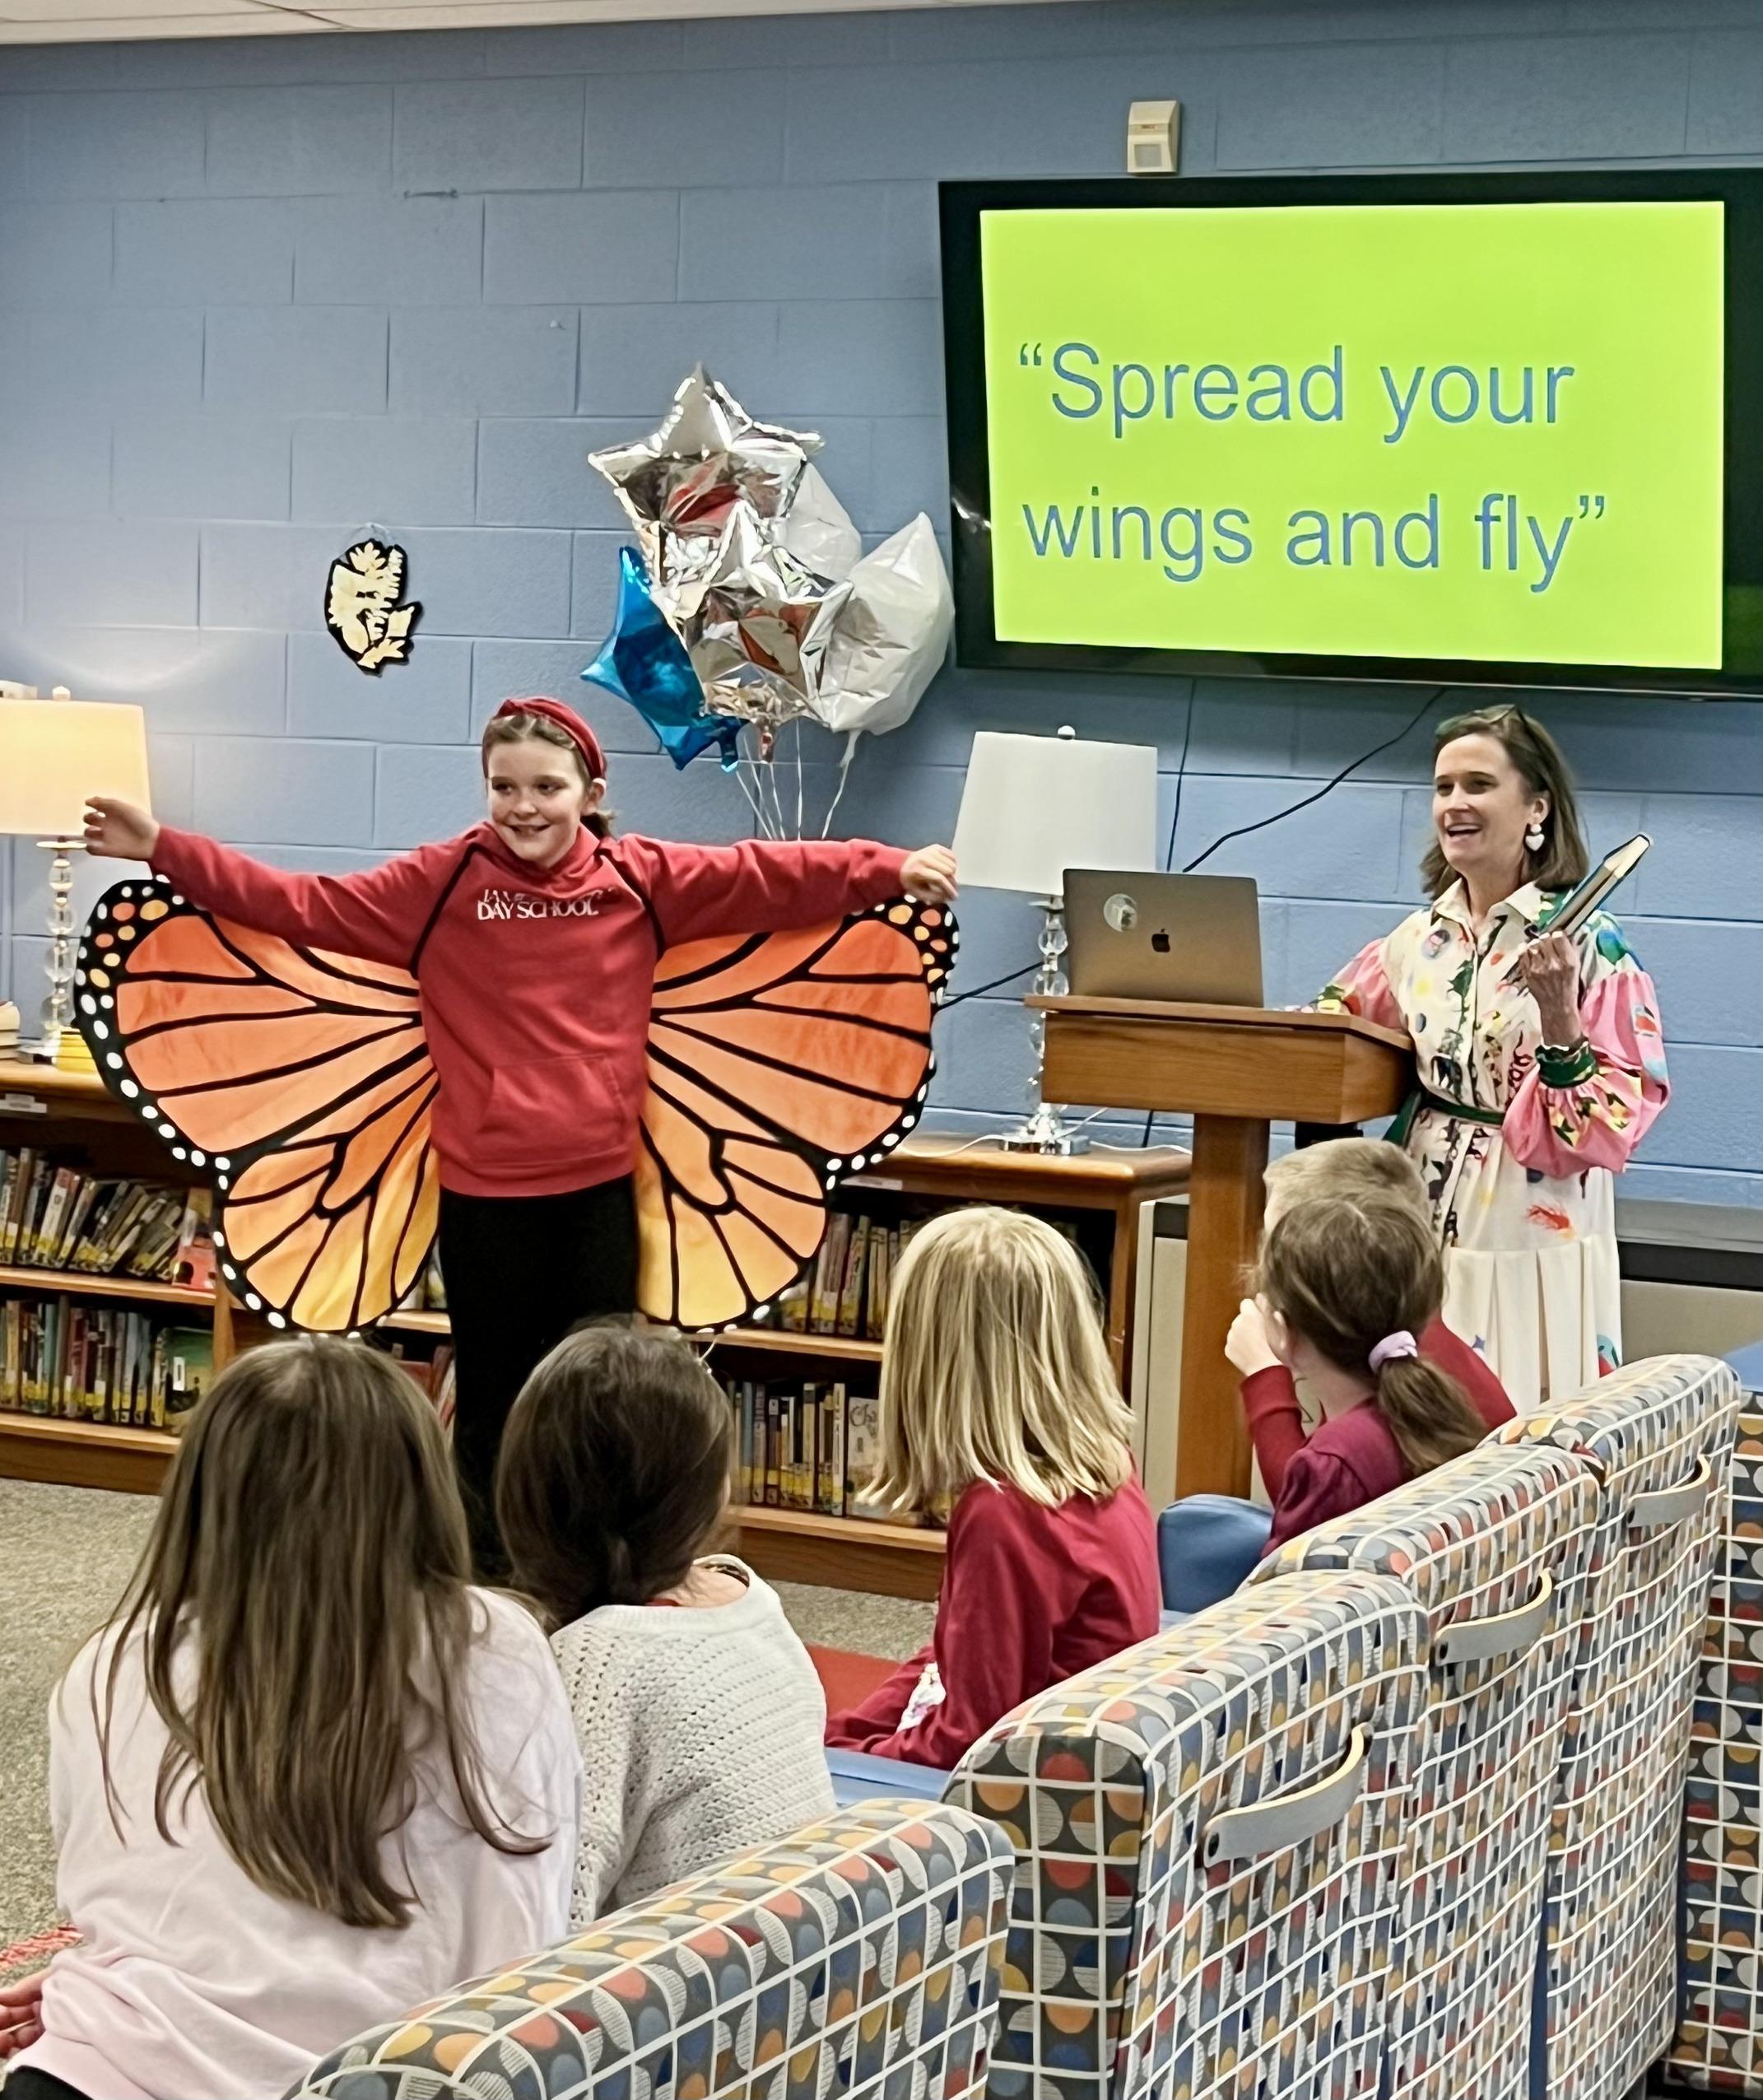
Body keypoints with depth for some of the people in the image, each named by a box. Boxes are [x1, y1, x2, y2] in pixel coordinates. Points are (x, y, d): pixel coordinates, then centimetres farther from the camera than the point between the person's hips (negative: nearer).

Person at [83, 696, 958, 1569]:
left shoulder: (642, 879, 2)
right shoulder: (442, 883, -2)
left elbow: (771, 877, 1)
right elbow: (303, 906, -4)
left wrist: (892, 868, -5)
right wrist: (161, 849, -9)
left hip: (600, 1188, 2)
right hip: (484, 1193, -1)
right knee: (492, 1406, 7)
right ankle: (488, 1578, 20)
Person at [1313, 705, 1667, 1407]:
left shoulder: (1589, 946, -8)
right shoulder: (1421, 939, 9)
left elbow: (1613, 1126, -12)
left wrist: (1559, 1015, -24)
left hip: (1530, 1247, -5)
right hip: (1424, 1234, 5)